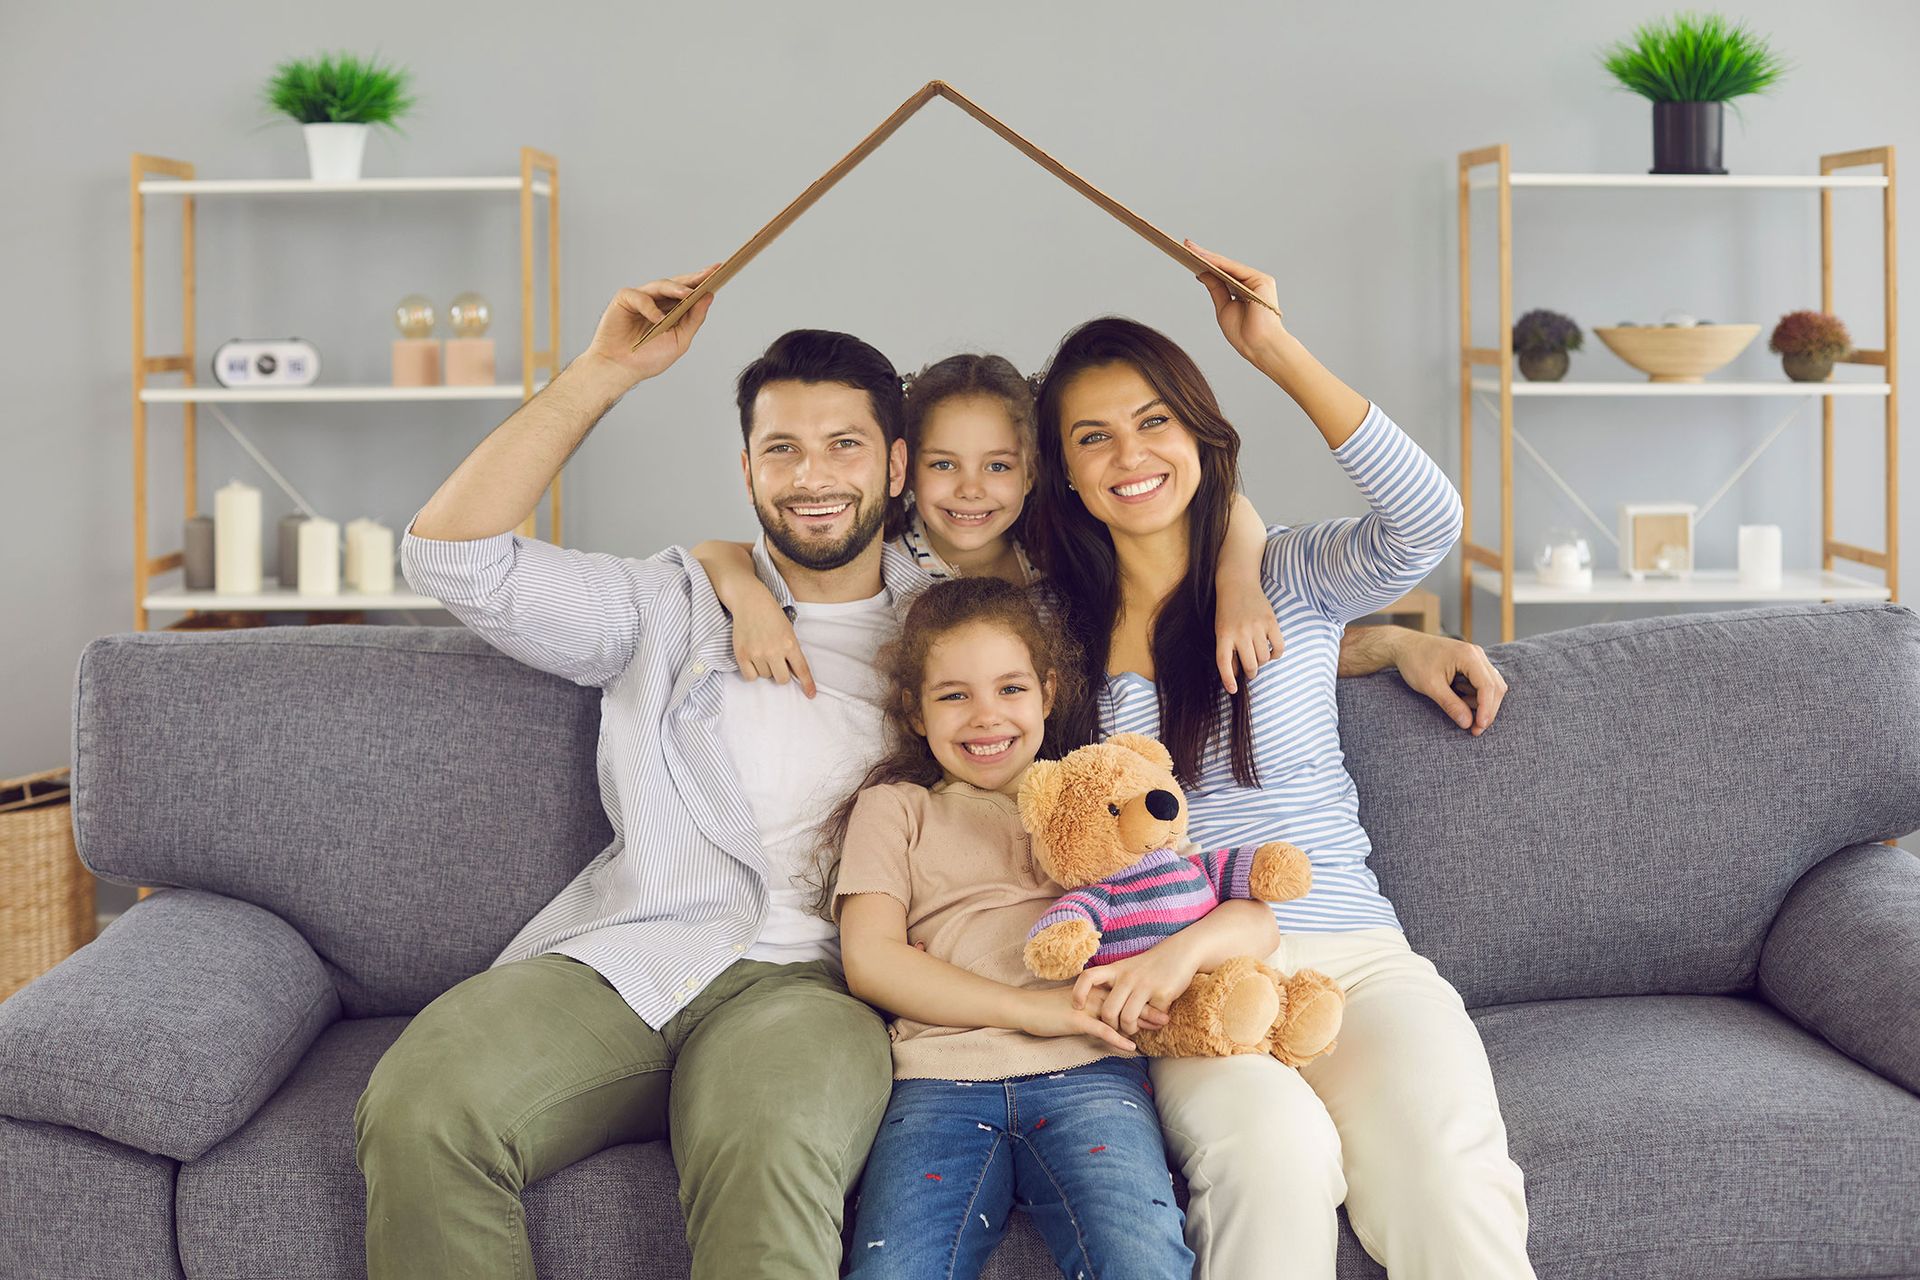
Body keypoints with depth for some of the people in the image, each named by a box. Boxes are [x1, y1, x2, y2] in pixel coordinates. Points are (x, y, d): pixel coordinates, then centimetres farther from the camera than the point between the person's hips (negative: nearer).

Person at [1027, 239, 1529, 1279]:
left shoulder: (1291, 578, 6)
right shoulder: (1056, 627, 11)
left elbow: (1425, 520, -13)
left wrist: (1276, 350, -12)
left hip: (1352, 954, 0)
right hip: (1182, 985, 0)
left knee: (1446, 1172, -31)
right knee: (1275, 1152, -34)